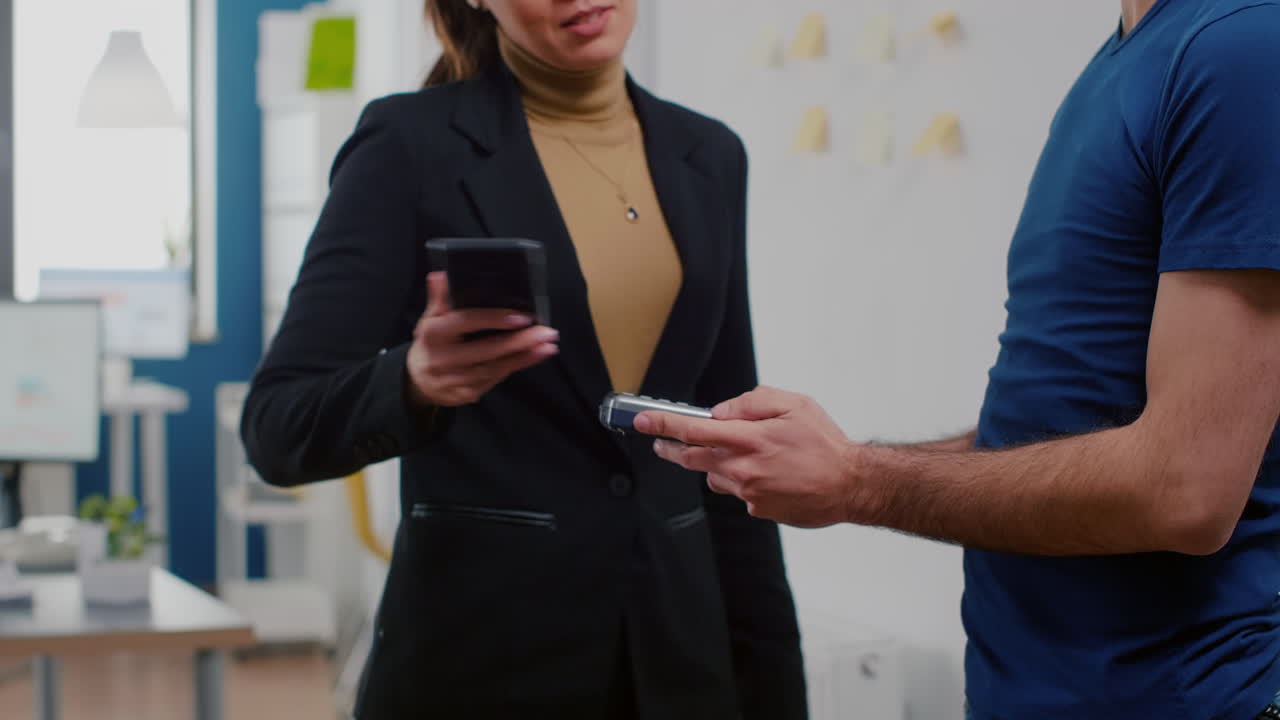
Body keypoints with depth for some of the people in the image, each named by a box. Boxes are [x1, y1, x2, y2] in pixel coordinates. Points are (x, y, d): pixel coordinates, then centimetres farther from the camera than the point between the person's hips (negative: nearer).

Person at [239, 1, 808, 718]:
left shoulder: (708, 156, 7)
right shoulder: (411, 143, -8)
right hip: (477, 656, -4)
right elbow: (279, 429, -13)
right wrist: (414, 384, -32)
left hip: (678, 653, 5)